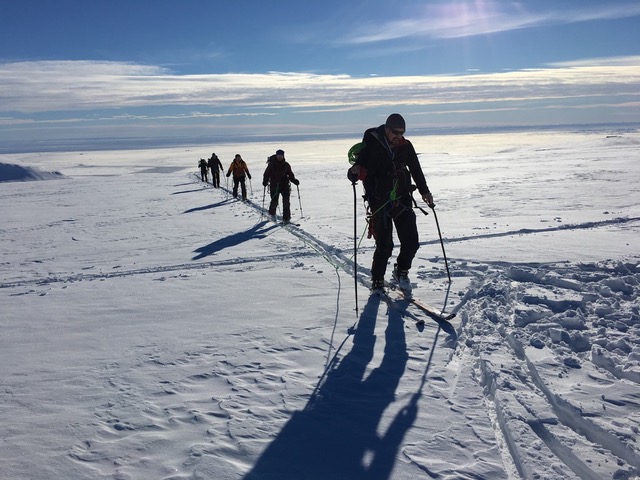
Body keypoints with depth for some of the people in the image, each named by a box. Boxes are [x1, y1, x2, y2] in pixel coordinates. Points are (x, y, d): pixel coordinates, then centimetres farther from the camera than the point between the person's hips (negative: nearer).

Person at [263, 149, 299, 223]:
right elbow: (266, 174, 1)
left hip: (284, 185, 2)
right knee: (274, 201, 3)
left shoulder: (286, 165, 6)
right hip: (274, 186, -2)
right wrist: (265, 181, -14)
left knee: (286, 202, -10)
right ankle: (272, 213, 34)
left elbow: (290, 175, 12)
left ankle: (286, 217, -5)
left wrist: (295, 180, -5)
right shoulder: (272, 164, -1)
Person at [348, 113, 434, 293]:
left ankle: (401, 271, 28)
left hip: (403, 201, 4)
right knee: (384, 246, -6)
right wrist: (355, 172, -33)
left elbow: (416, 170, 18)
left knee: (411, 242, 0)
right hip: (380, 203, -4)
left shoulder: (405, 146, 4)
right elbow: (354, 174, -10)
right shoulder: (371, 145, -8)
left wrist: (424, 191, 19)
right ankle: (377, 281, 16)